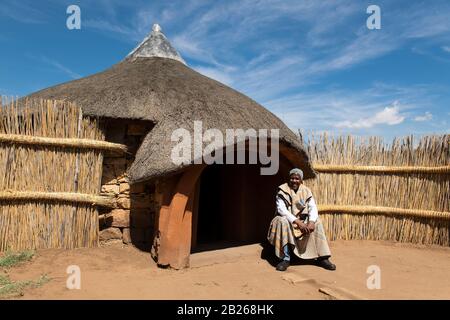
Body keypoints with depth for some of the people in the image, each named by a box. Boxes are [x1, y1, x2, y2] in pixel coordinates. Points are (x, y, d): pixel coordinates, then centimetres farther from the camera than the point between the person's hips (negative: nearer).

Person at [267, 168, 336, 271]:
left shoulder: (306, 191, -1)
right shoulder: (282, 190, -14)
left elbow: (313, 207, -9)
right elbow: (281, 209, -23)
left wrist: (311, 222, -30)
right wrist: (297, 222, -32)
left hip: (302, 220, 4)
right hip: (286, 219, -4)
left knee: (317, 222, -18)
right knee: (282, 221, -35)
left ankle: (322, 257, -12)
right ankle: (285, 259, -29)